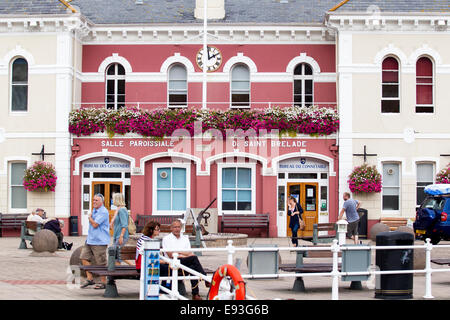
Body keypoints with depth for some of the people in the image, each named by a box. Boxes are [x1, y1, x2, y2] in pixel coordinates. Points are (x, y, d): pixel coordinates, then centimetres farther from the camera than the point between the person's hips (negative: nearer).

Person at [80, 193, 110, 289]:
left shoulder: (103, 212, -14)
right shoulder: (94, 210, 16)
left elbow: (95, 224, -19)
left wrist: (89, 217, -3)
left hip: (99, 242, -9)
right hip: (90, 240, 9)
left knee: (101, 263, -2)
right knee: (84, 257, 5)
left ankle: (103, 282, 7)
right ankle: (90, 279, 13)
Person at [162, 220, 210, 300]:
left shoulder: (185, 238, 21)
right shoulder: (166, 239, 7)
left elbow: (189, 253, 9)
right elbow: (171, 255, -6)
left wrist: (178, 252, -7)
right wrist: (184, 255, -6)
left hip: (186, 263, 5)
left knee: (193, 267, -33)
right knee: (194, 258, -30)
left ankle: (195, 294, -36)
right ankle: (207, 281, -34)